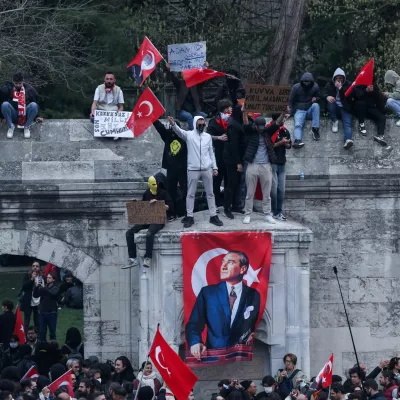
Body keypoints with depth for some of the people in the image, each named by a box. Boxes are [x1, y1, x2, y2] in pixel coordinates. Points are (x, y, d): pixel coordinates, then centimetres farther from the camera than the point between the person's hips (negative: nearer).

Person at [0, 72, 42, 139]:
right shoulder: (7, 89, 1)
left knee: (33, 105, -29)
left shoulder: (29, 89, 6)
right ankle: (11, 126, -15)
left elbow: (36, 102, 12)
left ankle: (27, 127, -15)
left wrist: (37, 116, 11)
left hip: (25, 116, 1)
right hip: (13, 116, -1)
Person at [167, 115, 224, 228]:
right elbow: (179, 131, -22)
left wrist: (215, 167, 8)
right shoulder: (189, 134, -2)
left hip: (207, 169, 3)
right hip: (193, 169, -3)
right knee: (190, 194, 2)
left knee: (210, 193, 8)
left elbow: (211, 153, 13)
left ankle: (213, 216, 15)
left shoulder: (208, 136, 9)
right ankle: (189, 217, 9)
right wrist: (173, 124, -44)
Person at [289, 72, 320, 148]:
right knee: (298, 124, -31)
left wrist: (316, 99, -8)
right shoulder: (296, 88, -1)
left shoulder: (315, 87, 3)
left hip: (310, 110, 2)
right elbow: (291, 101, 7)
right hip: (300, 111, -2)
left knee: (315, 105, -32)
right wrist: (290, 112, -3)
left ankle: (315, 129, -30)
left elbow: (318, 97, 17)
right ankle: (298, 140, -57)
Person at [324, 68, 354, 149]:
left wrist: (340, 88, -18)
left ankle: (348, 140, -57)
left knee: (347, 124, -29)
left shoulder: (348, 85, 6)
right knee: (330, 100, -31)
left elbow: (350, 96, -8)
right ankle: (334, 121, -20)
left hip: (345, 109, -2)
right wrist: (327, 97, -25)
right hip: (335, 109, 2)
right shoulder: (329, 85, 10)